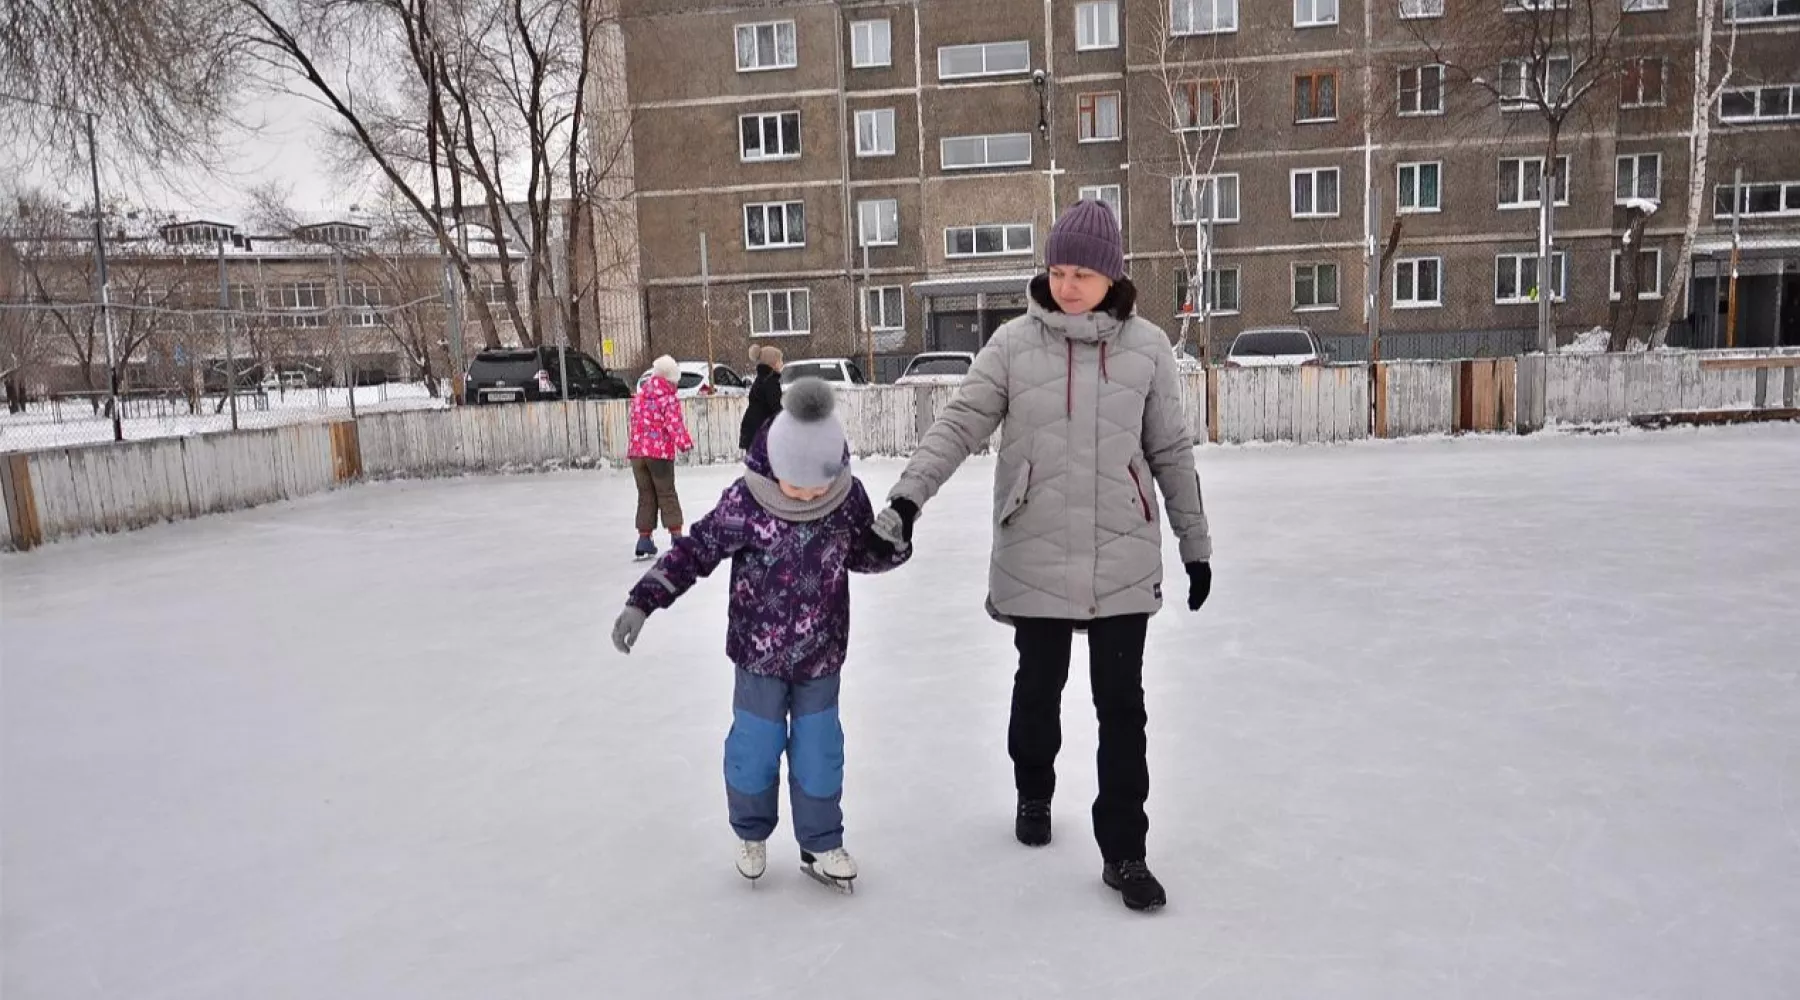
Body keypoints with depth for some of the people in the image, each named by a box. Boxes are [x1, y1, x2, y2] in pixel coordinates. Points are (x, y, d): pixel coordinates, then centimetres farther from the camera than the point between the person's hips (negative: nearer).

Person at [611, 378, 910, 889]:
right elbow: (695, 552, -12)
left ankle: (821, 843, 29)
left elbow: (863, 554, 5)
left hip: (821, 654, 2)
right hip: (760, 652, -1)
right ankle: (752, 834, 35)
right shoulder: (744, 501, -20)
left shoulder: (850, 497, -12)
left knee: (819, 751, 10)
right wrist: (641, 602, -16)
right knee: (755, 747, 9)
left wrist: (895, 543, -15)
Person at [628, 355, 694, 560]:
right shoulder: (669, 399, -7)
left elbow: (634, 422, 17)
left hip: (637, 452, 5)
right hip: (660, 452, -5)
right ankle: (676, 535, 5)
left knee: (645, 496, 11)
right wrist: (685, 443, -1)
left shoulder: (638, 397, 13)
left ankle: (644, 539, 8)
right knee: (667, 495, 5)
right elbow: (675, 425, -13)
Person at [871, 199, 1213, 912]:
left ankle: (1123, 851, 15)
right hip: (1036, 556, 0)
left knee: (1122, 704, 3)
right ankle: (1033, 795, 43)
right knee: (1038, 687, 17)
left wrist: (1196, 543, 11)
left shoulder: (1146, 346, 1)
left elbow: (1171, 452, 7)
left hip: (1123, 559, 0)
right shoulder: (1014, 342, -3)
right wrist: (907, 496, -21)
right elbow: (960, 423, -7)